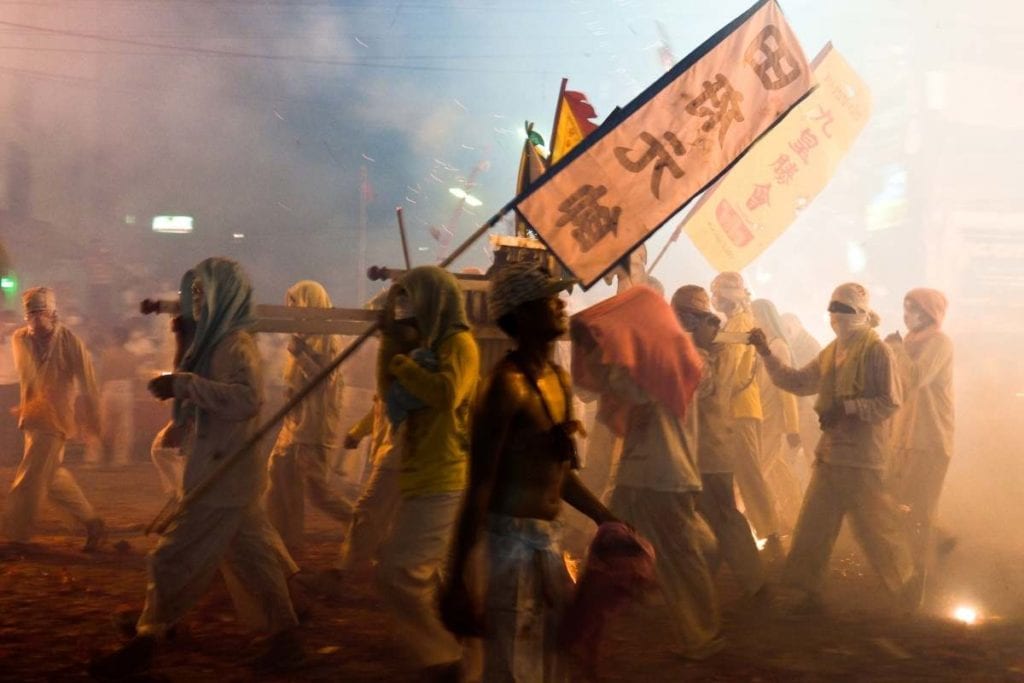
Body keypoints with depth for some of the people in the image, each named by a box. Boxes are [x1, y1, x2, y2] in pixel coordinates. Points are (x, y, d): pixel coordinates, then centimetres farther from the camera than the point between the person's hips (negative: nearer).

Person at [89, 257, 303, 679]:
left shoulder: (237, 344, -15)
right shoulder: (215, 341, 13)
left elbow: (248, 399, -31)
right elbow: (201, 399, 24)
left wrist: (184, 384, -29)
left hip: (224, 474, -10)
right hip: (222, 471, 10)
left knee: (174, 560, -2)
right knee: (251, 560, 13)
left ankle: (144, 646, 8)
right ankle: (285, 638, 21)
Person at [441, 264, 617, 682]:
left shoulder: (559, 379, 11)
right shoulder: (507, 384, -17)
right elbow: (479, 487, -20)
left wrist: (608, 520, 23)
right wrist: (458, 581, -23)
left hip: (547, 538, 9)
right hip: (512, 537, -9)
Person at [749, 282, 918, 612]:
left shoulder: (876, 350, -11)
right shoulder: (832, 351, 13)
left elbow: (890, 403, -15)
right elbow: (798, 381, 13)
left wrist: (846, 407, -19)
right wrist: (767, 353, 6)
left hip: (861, 457, -8)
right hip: (829, 452, 8)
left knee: (876, 527, 0)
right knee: (812, 526, 10)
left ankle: (910, 595, 17)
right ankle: (807, 589, 21)